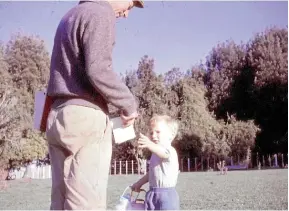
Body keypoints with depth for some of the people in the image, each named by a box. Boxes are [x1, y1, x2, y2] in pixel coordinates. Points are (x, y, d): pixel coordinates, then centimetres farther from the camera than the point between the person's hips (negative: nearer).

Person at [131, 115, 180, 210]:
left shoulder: (170, 150, -14)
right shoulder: (156, 153, 16)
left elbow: (164, 152, -40)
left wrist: (150, 145, -59)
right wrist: (139, 183, 27)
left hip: (166, 194, -9)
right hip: (153, 195, 9)